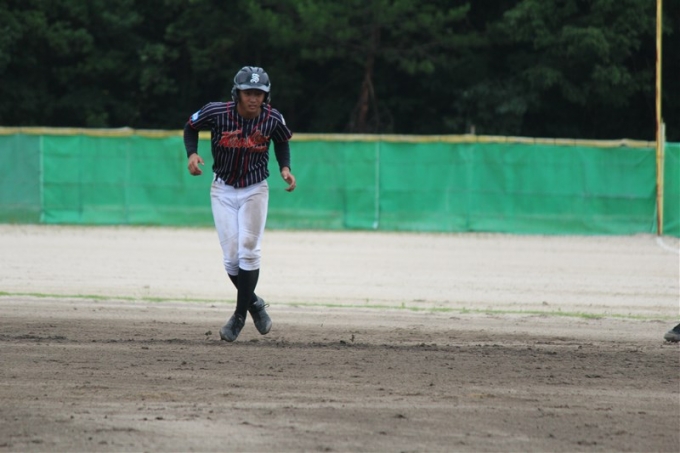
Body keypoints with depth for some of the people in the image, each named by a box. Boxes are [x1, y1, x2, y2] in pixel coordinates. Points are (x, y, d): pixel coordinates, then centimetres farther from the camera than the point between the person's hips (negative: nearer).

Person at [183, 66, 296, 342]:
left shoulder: (272, 119, -14)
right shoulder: (217, 113, -19)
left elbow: (282, 141, 9)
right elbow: (191, 127, 0)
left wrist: (285, 168, -7)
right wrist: (192, 154, -17)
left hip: (254, 191, 0)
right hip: (223, 190, 0)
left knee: (248, 251, -9)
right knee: (231, 258, -2)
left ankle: (240, 315, 4)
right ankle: (253, 303, 23)